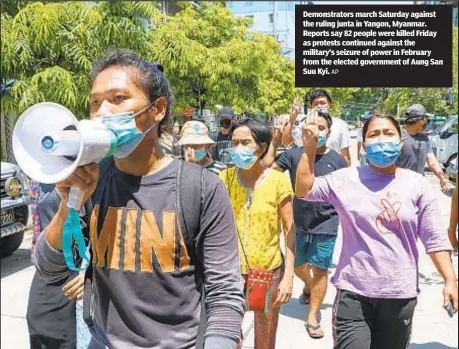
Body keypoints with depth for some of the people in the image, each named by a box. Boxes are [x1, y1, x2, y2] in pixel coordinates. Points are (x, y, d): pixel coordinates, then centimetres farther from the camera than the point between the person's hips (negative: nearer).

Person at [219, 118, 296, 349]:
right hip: (232, 269, 2)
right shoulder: (225, 178, -3)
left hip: (269, 269, -1)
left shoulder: (278, 180, -10)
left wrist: (288, 276, -11)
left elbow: (290, 229, -8)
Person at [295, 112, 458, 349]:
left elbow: (435, 239, 0)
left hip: (400, 294, 2)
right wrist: (309, 147, -13)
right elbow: (303, 190, -7)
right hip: (353, 291, -1)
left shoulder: (416, 184, 0)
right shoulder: (346, 179, -2)